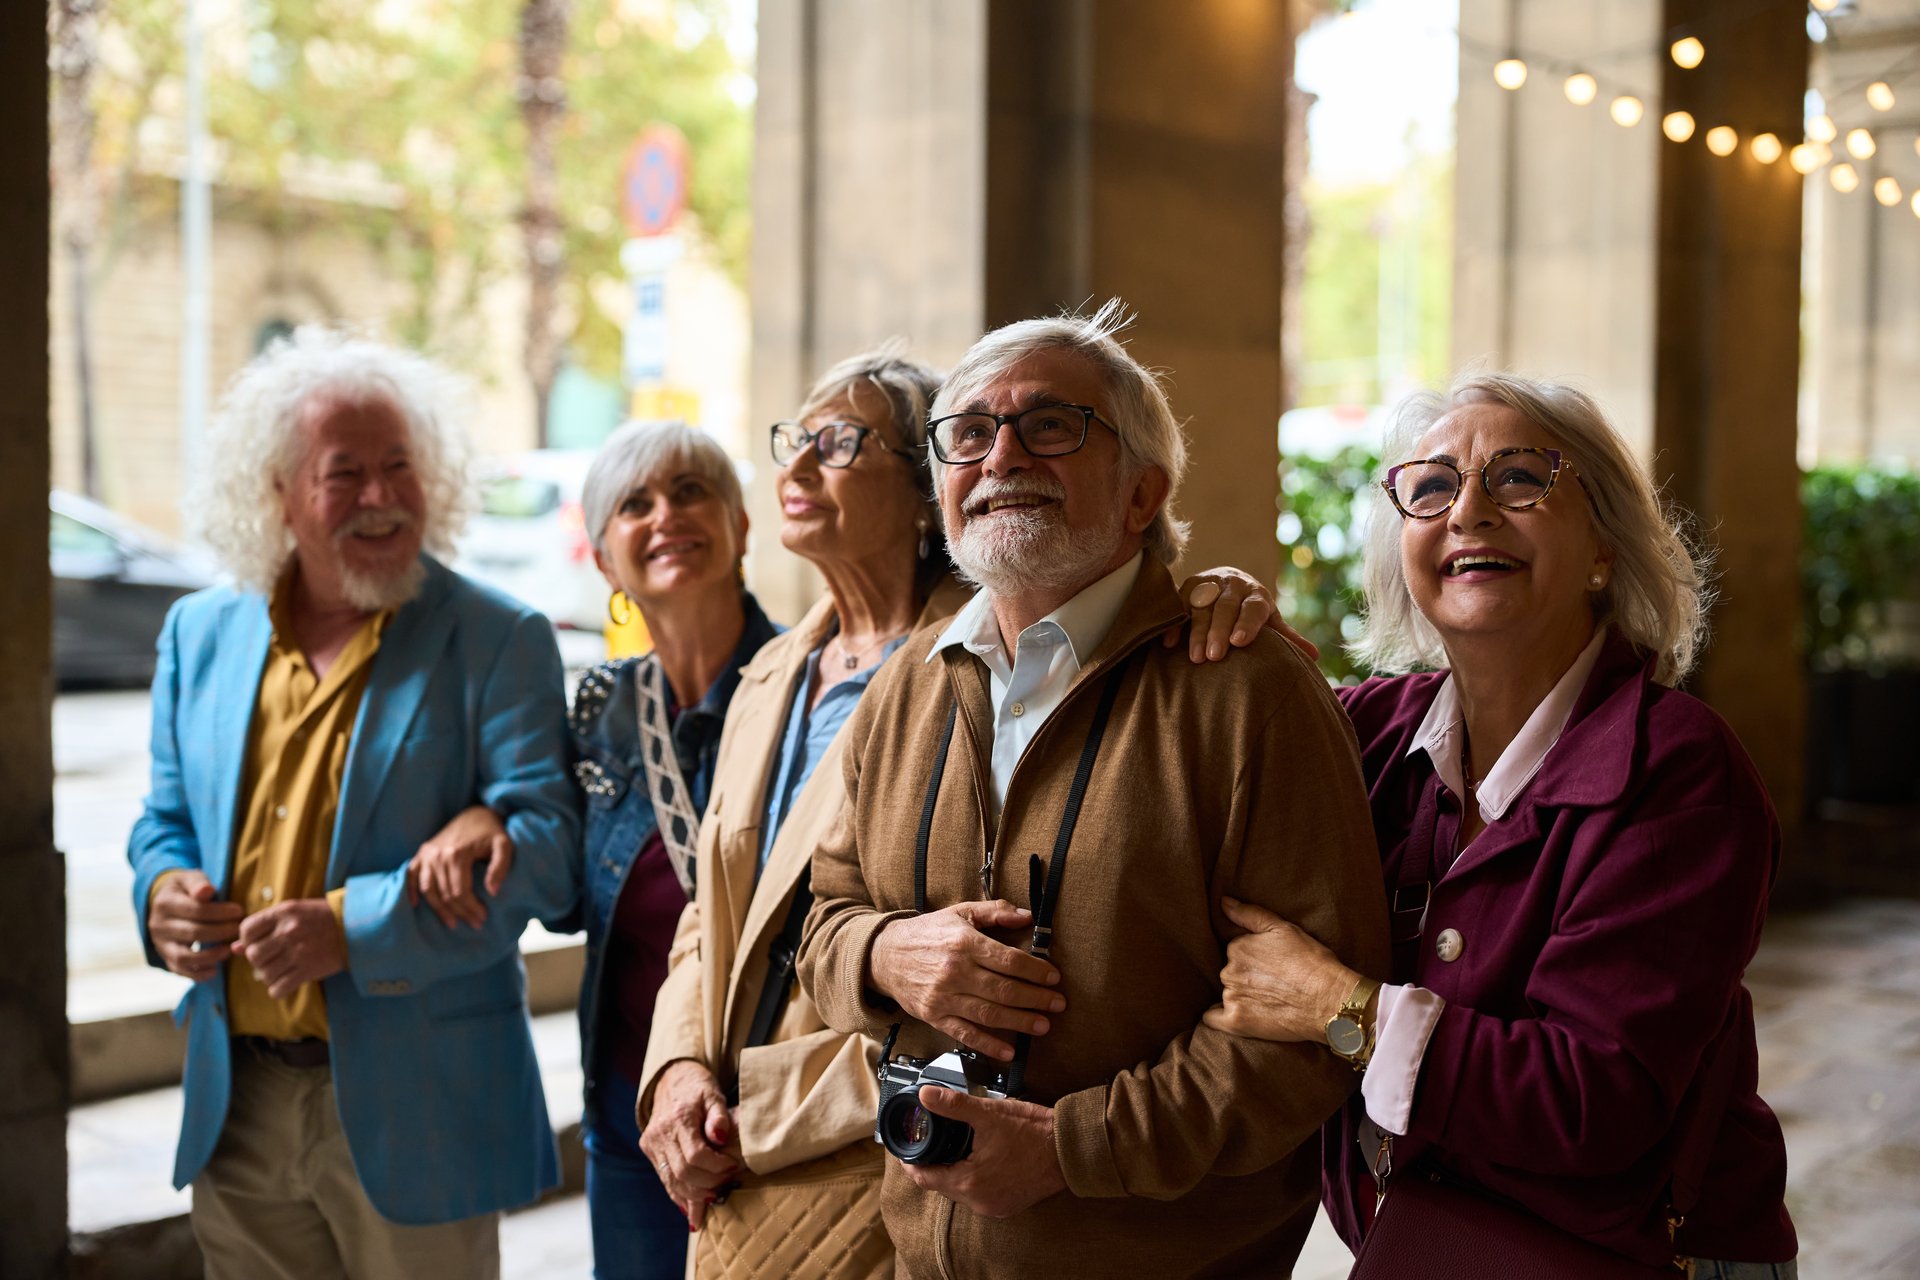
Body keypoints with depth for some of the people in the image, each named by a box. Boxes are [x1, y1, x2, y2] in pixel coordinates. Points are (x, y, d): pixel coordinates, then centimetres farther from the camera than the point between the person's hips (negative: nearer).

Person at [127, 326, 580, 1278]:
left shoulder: (497, 642, -7)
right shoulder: (200, 634, 9)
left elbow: (542, 846, -15)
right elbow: (166, 819, 17)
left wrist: (353, 928, -24)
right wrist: (162, 891, -6)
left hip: (414, 1110, -4)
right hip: (238, 1107, 4)